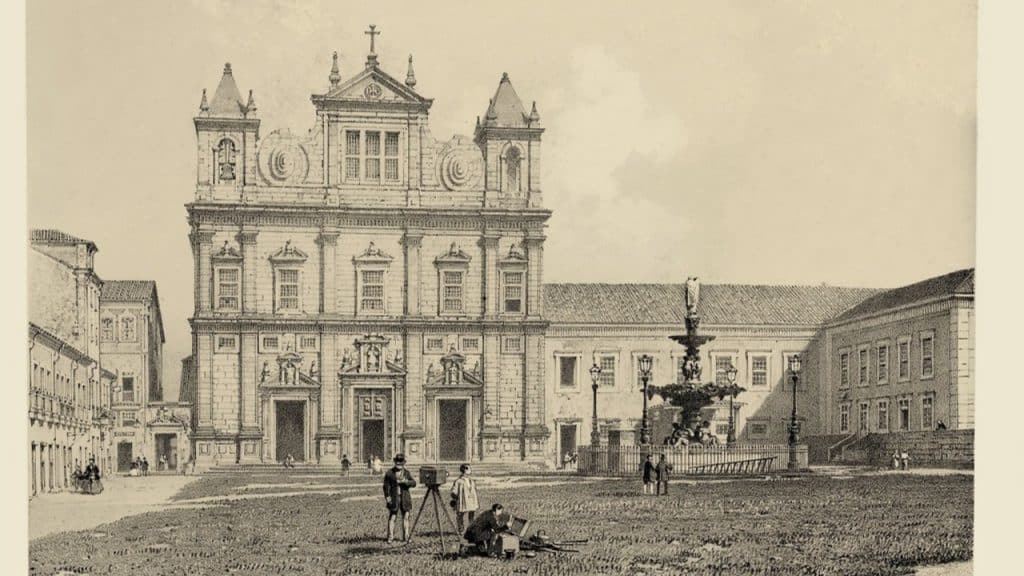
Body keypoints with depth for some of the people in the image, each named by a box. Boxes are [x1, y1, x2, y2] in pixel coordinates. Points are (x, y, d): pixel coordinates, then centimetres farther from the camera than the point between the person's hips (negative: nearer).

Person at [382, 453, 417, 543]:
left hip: (405, 498, 3)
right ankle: (390, 537, -2)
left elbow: (414, 483, 1)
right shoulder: (389, 473, 1)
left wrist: (405, 481, -15)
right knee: (392, 517, -5)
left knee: (405, 517, 4)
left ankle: (406, 536, 11)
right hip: (394, 498, -3)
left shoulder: (406, 473, 10)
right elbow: (386, 486, -1)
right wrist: (387, 496, -10)